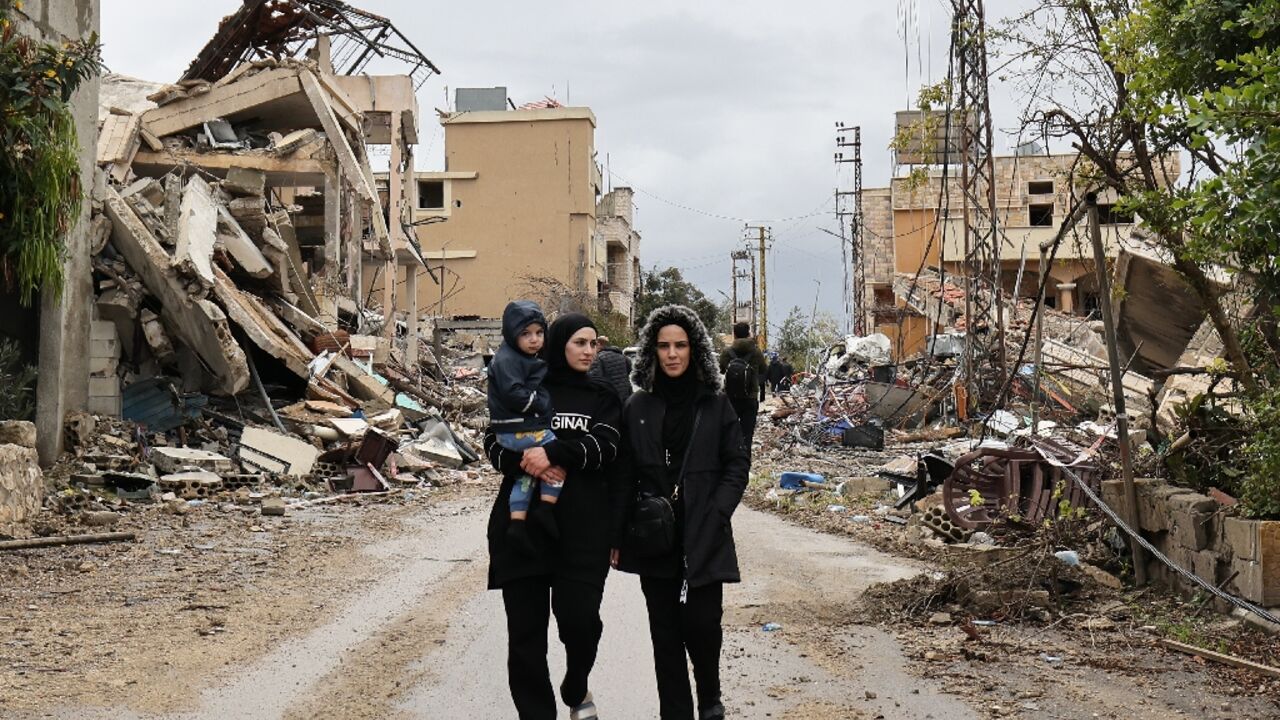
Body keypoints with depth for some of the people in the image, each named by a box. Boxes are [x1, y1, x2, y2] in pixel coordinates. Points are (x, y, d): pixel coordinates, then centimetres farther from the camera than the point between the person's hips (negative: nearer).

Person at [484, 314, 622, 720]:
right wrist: (530, 464, -17)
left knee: (581, 620, -8)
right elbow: (494, 444, 2)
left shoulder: (602, 397, 10)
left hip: (583, 530, 0)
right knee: (525, 629, 2)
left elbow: (604, 447, -6)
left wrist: (554, 451, -21)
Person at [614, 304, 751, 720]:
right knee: (666, 631, 6)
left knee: (701, 622, -3)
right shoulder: (638, 408, 5)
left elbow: (737, 464, 4)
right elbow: (625, 476, 6)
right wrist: (618, 537, 3)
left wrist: (716, 513, -9)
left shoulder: (715, 404, 2)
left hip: (703, 537, -1)